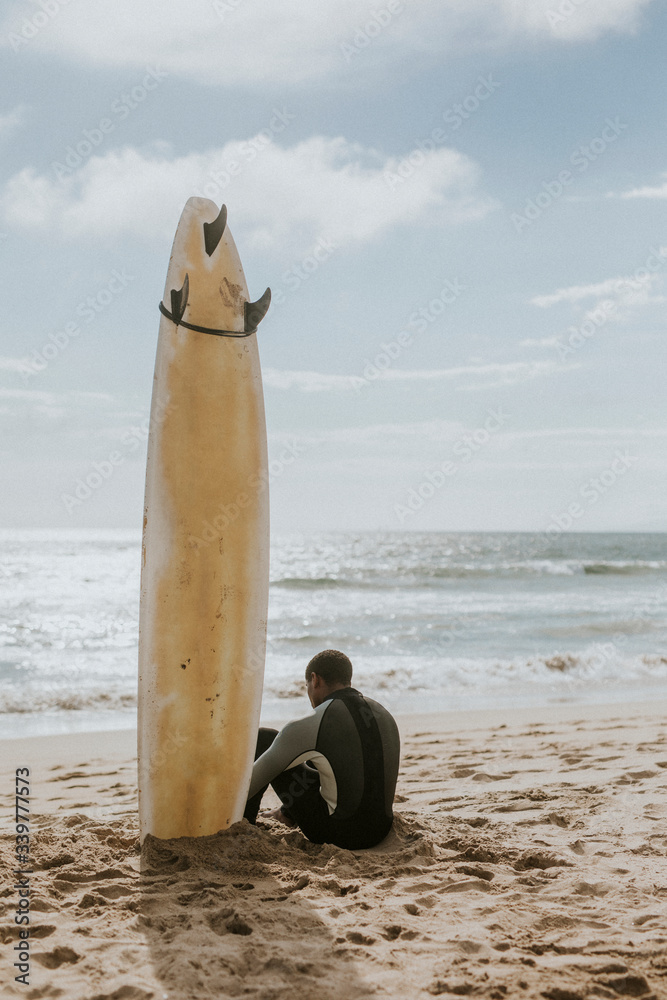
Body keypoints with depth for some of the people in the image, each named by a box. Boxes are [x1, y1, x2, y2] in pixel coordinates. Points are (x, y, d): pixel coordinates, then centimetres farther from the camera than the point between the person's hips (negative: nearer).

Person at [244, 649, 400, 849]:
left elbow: (257, 775, -4)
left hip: (334, 832, -6)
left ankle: (244, 819, 24)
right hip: (379, 833, 6)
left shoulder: (307, 727, -14)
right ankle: (290, 813, 48)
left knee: (263, 739, 7)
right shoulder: (386, 717, 6)